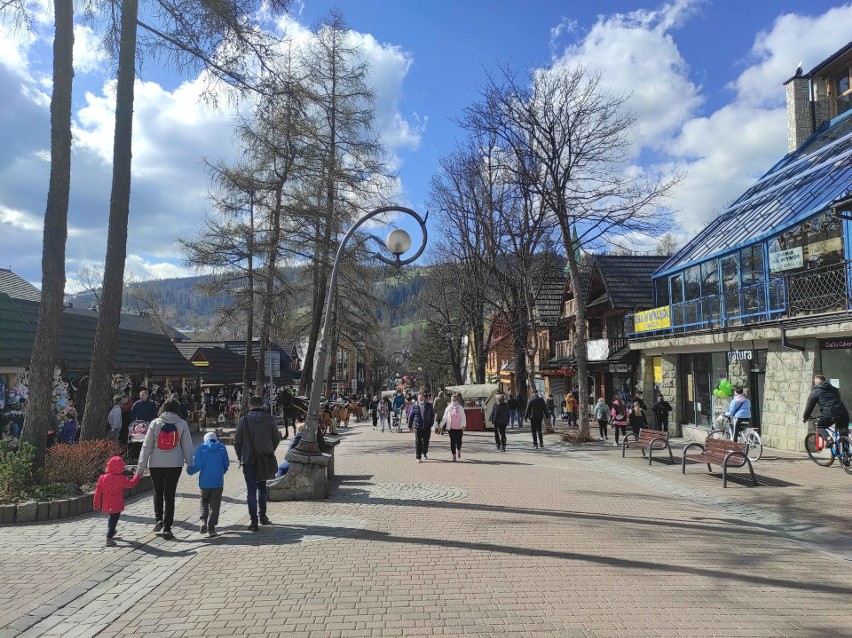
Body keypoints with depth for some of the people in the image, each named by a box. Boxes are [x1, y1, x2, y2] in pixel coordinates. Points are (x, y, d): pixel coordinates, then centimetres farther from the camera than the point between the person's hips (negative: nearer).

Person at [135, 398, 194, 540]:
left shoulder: (155, 423, -2)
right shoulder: (182, 424, -1)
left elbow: (147, 446, -2)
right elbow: (187, 446, 1)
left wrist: (141, 467, 3)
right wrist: (190, 464, 10)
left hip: (156, 463, 0)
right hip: (175, 464, 0)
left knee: (158, 491, 21)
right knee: (170, 495, 6)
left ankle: (158, 518, 7)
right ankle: (167, 528, 7)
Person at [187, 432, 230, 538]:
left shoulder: (201, 448, -4)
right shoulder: (222, 447, 0)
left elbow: (197, 465, -8)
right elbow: (226, 464, 3)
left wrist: (189, 470, 11)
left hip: (204, 481, 0)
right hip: (218, 481, 0)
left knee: (204, 501, 19)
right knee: (215, 504, 8)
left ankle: (203, 521, 0)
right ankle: (211, 528, 5)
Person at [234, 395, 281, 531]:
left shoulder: (243, 420, -9)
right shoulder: (270, 419, -6)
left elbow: (237, 441, -4)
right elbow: (277, 439, 1)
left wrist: (240, 457, 11)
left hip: (248, 460, -2)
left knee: (251, 490, 4)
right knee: (262, 486, 21)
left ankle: (254, 521, 2)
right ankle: (262, 516, 25)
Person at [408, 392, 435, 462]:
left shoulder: (429, 406, 4)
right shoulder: (414, 406, -1)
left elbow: (432, 415, 13)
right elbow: (410, 416, 4)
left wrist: (431, 423, 6)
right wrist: (410, 425, 3)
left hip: (427, 427, 2)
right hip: (417, 427, -2)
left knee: (426, 441, 11)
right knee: (418, 441, -3)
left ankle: (425, 454, 31)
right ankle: (418, 457, 3)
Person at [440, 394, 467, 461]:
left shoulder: (460, 408, 1)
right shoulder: (448, 408, 3)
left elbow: (463, 417, 0)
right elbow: (444, 418, 7)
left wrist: (464, 425, -13)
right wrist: (441, 426, 3)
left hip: (459, 428, -1)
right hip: (451, 428, 1)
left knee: (459, 441, 1)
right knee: (452, 442, 0)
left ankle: (458, 451, 32)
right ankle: (454, 455, 11)